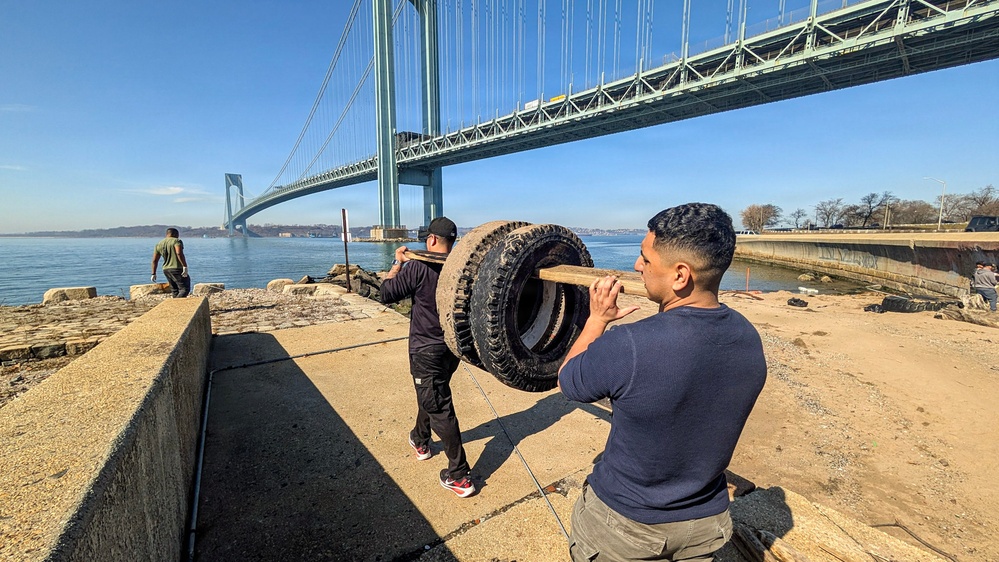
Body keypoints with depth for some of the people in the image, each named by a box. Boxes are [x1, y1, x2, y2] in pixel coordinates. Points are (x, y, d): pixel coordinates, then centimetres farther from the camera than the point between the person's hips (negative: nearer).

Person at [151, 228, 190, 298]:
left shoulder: (159, 244, 15)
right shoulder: (176, 241, -5)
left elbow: (154, 260, 15)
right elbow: (179, 253, -23)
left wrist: (154, 274, 19)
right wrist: (185, 266, -24)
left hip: (166, 270, 8)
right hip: (177, 269, -7)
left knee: (175, 291, 13)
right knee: (185, 289, -8)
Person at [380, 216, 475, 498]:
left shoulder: (418, 267, -19)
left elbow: (386, 294, -11)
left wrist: (398, 263, 2)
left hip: (426, 351, -7)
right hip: (453, 348, 7)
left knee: (440, 410, 0)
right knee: (430, 395, 28)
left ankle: (459, 477, 6)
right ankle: (420, 440, 50)